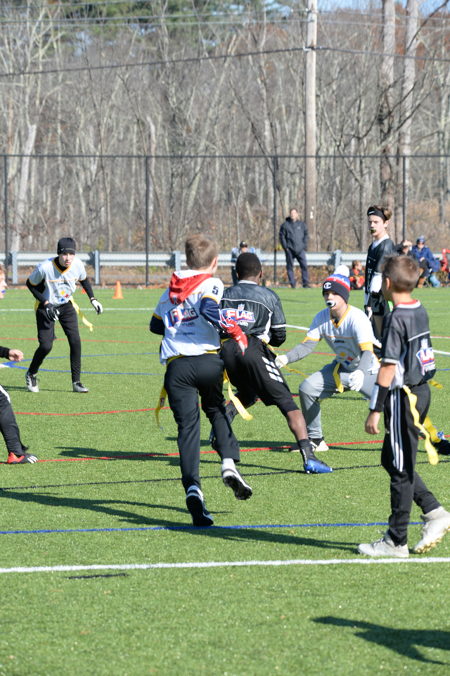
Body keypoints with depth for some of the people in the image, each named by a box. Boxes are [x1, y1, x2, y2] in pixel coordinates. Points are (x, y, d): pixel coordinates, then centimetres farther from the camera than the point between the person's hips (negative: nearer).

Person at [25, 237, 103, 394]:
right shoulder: (45, 267, -29)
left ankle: (76, 382, 2)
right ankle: (31, 374, 17)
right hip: (46, 306, -3)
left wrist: (93, 299, -2)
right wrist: (46, 303, -20)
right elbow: (31, 284, -12)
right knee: (46, 345, -11)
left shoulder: (77, 264, -16)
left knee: (75, 341, -9)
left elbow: (84, 280, 7)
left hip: (66, 305, 4)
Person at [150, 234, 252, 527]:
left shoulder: (170, 290, 23)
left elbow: (156, 324, 32)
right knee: (216, 410, 22)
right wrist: (236, 333, -7)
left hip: (176, 365, 2)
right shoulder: (211, 283, 6)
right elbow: (209, 310, -15)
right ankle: (229, 464, 0)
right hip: (207, 360, -2)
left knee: (188, 426, -4)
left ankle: (192, 487, -22)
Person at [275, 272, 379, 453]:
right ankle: (315, 440, 5)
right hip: (341, 368, 6)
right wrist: (287, 358, -31)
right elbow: (308, 345, -11)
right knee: (307, 388, -10)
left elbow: (367, 351, -38)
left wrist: (360, 372, -59)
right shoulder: (322, 318, -8)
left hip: (366, 369, -5)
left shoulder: (357, 318, -27)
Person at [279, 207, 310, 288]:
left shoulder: (302, 224, 10)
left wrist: (305, 246, 2)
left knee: (304, 266, -7)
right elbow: (282, 236, 4)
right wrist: (285, 247, -5)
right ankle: (292, 284, 4)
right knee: (290, 267, 0)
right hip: (290, 250, -1)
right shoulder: (285, 225, 4)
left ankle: (305, 283, -5)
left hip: (300, 249, 1)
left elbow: (306, 235, 14)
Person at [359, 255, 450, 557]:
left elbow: (389, 368, -20)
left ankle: (396, 542, 6)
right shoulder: (420, 311, 8)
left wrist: (375, 410, -16)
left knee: (401, 469, -1)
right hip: (422, 391, 9)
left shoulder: (396, 319, -19)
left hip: (403, 397, -9)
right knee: (392, 460, 19)